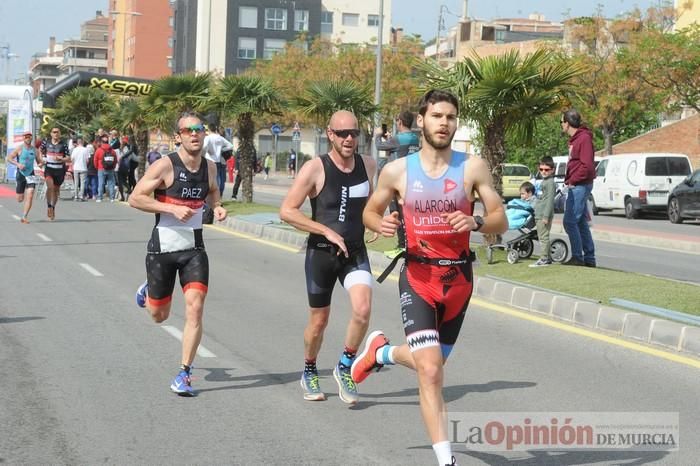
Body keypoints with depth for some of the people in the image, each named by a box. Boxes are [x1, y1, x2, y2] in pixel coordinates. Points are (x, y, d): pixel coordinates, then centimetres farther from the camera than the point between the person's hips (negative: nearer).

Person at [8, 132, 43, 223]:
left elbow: (39, 161, 15)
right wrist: (18, 164, -19)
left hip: (30, 174, 2)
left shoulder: (35, 150, 5)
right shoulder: (19, 148, -5)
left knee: (30, 196, -15)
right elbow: (9, 158, -4)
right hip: (21, 174, -2)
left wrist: (41, 163, -9)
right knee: (20, 199, 5)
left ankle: (24, 217, -10)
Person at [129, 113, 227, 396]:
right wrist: (172, 208, -24)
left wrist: (217, 207, 3)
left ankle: (184, 374, -4)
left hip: (193, 248, 3)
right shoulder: (165, 166, -14)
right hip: (162, 247, -3)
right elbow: (135, 199, -15)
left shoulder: (210, 167, 3)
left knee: (195, 308, -14)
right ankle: (147, 291, 48)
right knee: (159, 315, 11)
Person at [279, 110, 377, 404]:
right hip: (321, 253, -2)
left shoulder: (368, 166, 2)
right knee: (319, 320, 10)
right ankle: (309, 374, 36)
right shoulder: (315, 168, -12)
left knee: (362, 310, -20)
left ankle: (345, 367, 3)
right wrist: (327, 231, -18)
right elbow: (286, 211, -14)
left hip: (355, 252, 3)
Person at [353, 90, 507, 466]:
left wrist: (475, 221, -24)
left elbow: (500, 221, -2)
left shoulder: (472, 167, -3)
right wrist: (381, 224, -12)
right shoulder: (397, 170, -2)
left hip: (458, 278, 2)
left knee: (432, 364, 19)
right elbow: (370, 211, 12)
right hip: (417, 277, -2)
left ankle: (381, 351, 50)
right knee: (430, 370, -16)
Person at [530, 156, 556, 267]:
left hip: (544, 215, -10)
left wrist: (546, 216, -21)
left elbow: (550, 200, -18)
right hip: (539, 215, 10)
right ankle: (547, 258, 19)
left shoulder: (550, 183, -12)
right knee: (542, 237, 13)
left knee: (543, 237, -9)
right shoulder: (543, 182, 19)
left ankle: (544, 259, -8)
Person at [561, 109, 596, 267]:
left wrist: (572, 181, -16)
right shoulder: (574, 139, 17)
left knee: (570, 221, -11)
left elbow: (587, 166, -22)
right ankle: (589, 259, 16)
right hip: (576, 187, 10)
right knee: (582, 223, 12)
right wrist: (569, 180, 10)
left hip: (580, 186, -10)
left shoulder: (584, 138, -15)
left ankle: (577, 257, -7)